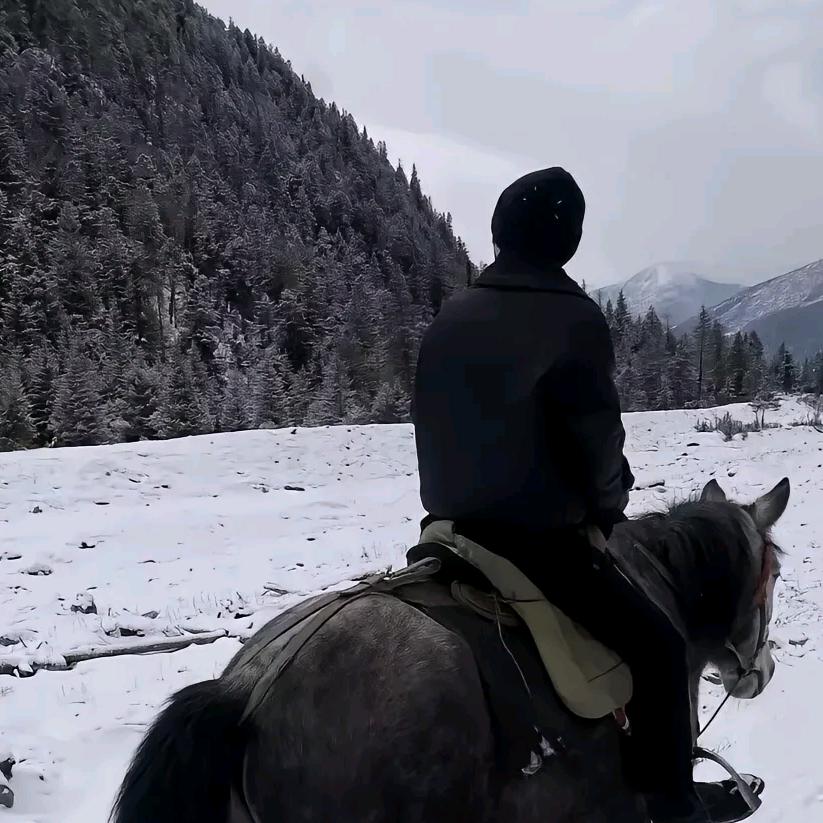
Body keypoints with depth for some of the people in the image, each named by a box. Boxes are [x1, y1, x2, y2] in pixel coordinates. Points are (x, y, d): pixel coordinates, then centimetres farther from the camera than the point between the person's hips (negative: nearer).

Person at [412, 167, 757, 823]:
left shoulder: (451, 317, 5)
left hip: (455, 525, 8)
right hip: (536, 539, -7)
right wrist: (607, 506, 8)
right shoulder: (574, 320, -15)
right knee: (658, 644, 5)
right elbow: (597, 439, -11)